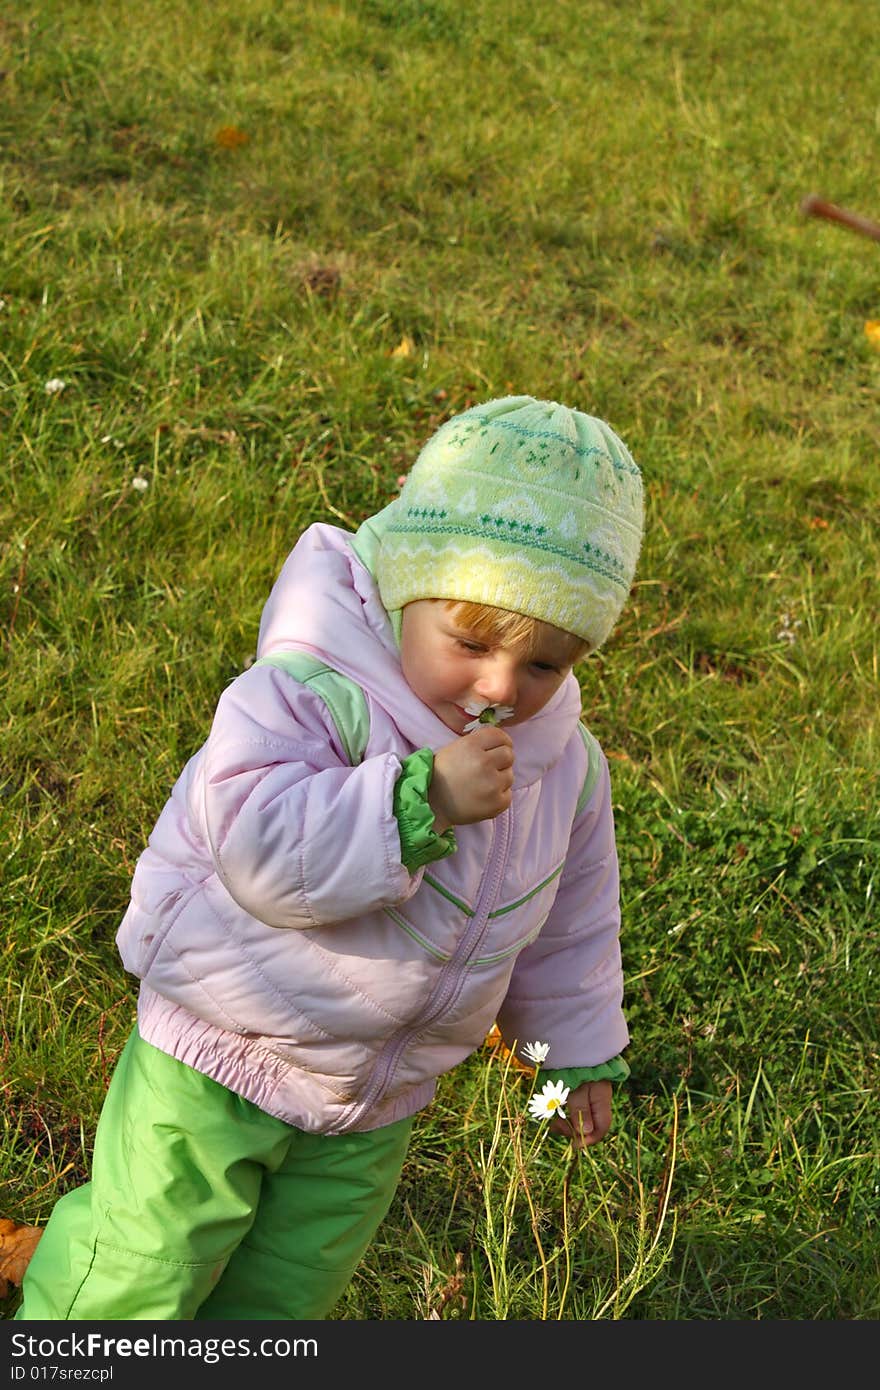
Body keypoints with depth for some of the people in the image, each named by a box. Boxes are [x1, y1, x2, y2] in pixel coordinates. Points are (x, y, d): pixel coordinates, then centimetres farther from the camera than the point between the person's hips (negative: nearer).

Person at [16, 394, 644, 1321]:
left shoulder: (565, 763, -5)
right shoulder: (313, 689, -26)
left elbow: (567, 918, 10)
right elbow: (257, 845, -38)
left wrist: (576, 1049, 20)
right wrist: (422, 796, -43)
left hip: (376, 1105, 5)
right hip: (218, 1058, -5)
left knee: (283, 1296, 22)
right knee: (143, 1274, 7)